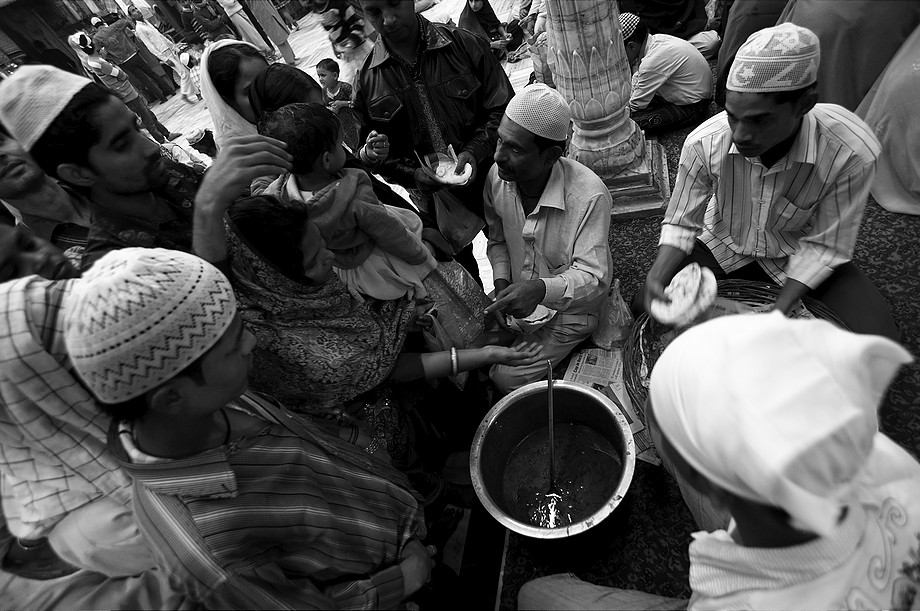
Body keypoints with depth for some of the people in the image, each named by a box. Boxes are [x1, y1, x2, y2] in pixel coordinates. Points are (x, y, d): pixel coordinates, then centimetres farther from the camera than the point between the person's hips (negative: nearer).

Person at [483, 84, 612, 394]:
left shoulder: (589, 196, -31)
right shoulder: (497, 177, -12)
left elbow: (593, 278, -29)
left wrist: (542, 289, -48)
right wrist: (502, 284, -13)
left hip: (570, 308, -5)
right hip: (517, 294, 6)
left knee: (508, 378, -11)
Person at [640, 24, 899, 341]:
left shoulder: (852, 153, -28)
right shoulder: (703, 143, -25)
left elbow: (823, 244, -19)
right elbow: (681, 223, -15)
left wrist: (777, 312, -29)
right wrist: (656, 277, -32)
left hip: (797, 252, 0)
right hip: (723, 244, 1)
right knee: (645, 308, -16)